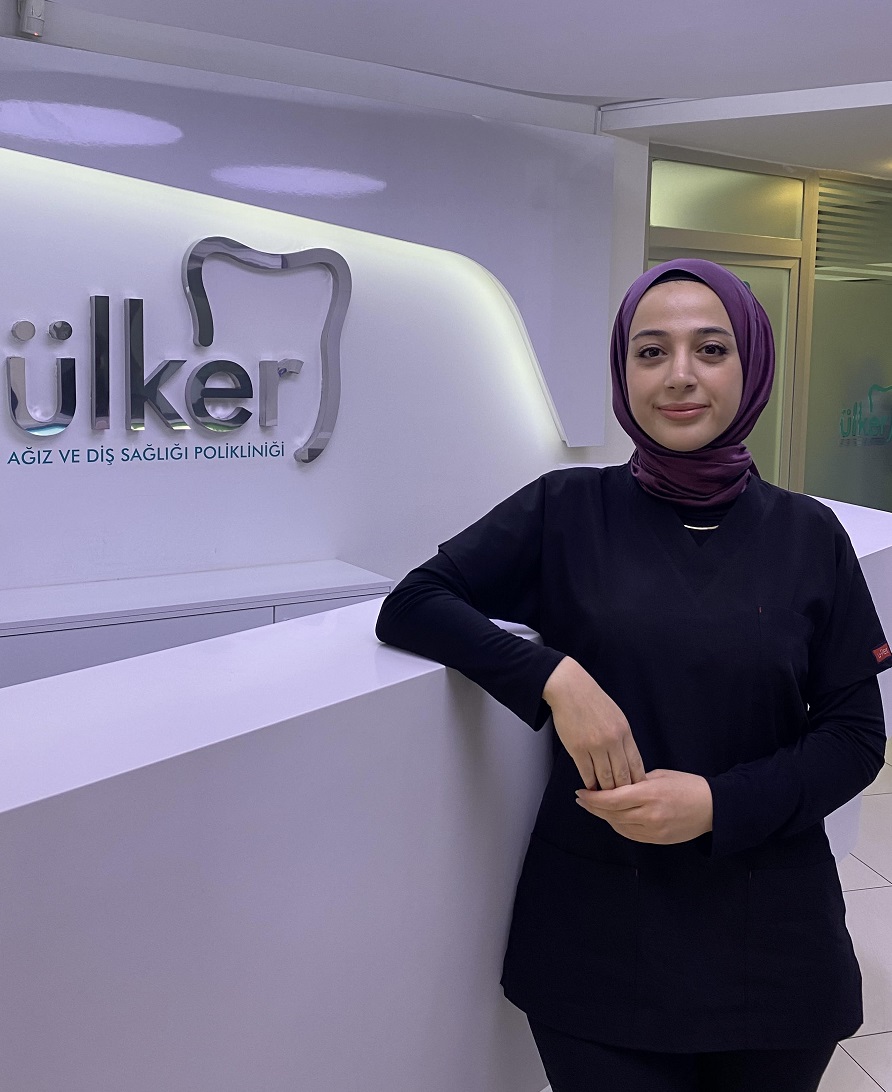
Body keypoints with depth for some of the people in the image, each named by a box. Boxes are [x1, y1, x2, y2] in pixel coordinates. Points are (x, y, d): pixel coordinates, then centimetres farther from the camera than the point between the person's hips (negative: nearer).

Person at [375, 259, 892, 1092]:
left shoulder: (809, 537, -1)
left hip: (770, 940, 2)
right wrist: (554, 677, -23)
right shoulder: (568, 509, -4)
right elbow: (409, 607, -8)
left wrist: (718, 802, -16)